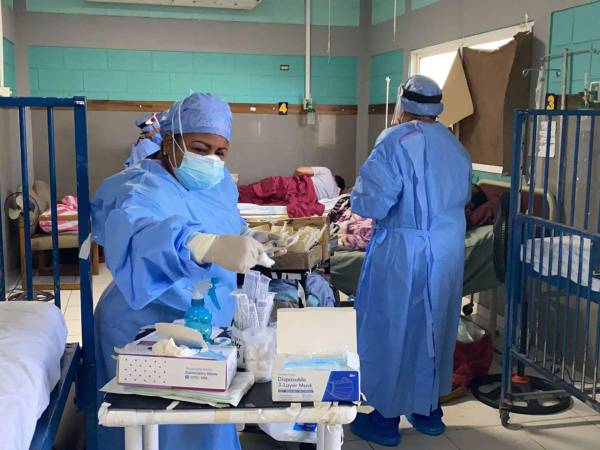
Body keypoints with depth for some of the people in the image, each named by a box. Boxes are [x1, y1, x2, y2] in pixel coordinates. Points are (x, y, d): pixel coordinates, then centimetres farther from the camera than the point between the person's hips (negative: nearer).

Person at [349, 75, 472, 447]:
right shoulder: (455, 146, 6)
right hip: (449, 252, 7)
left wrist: (361, 195, 1)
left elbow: (370, 205, -20)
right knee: (436, 329, 17)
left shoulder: (395, 143, -15)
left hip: (403, 252, -6)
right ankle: (429, 411, 31)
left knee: (390, 331, 6)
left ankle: (385, 418, 17)